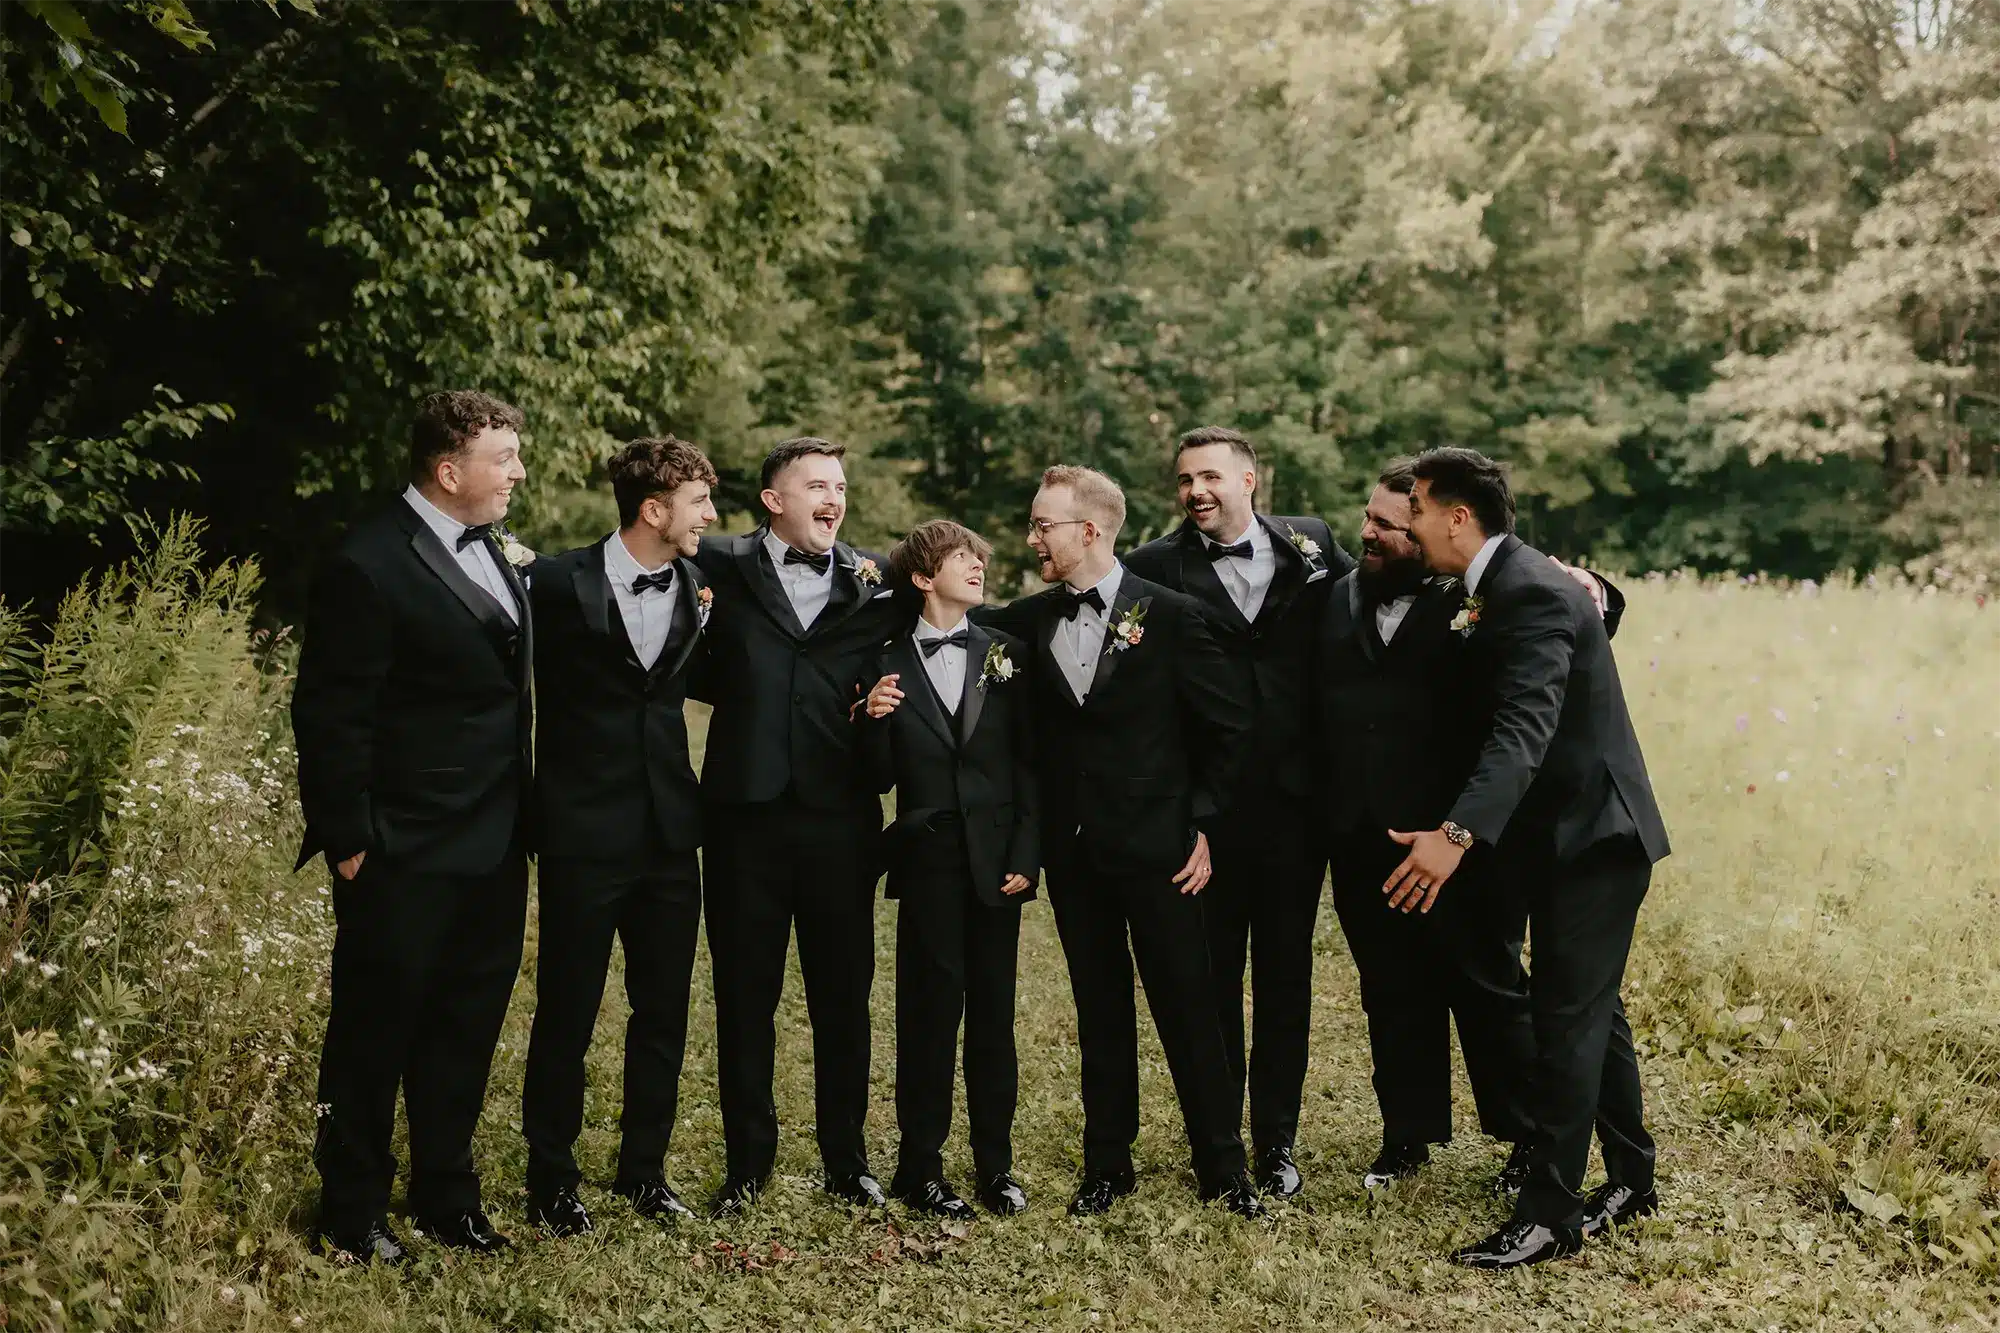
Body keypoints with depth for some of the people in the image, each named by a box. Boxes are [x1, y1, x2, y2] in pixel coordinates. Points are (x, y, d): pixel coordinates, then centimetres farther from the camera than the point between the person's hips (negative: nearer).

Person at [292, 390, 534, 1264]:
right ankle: (352, 1211, 23)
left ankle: (445, 1194, 31)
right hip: (404, 854, -7)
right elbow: (329, 717, -15)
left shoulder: (490, 550, 9)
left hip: (493, 846, 7)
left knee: (467, 1024, 16)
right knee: (376, 1026, 7)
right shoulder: (368, 567, -16)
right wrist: (350, 841, -14)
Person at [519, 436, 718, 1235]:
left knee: (664, 1013, 11)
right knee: (565, 1016, 4)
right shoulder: (559, 583, -9)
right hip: (585, 833, -5)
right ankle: (552, 1181, 19)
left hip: (669, 831, 5)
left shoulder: (696, 591, 5)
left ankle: (644, 1169, 26)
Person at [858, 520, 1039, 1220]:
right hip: (927, 859, -2)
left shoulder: (1005, 655, 5)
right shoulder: (889, 665, 2)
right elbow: (879, 779, 2)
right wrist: (874, 721, -16)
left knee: (993, 1011, 7)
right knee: (930, 1009, 1)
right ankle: (920, 1166, 12)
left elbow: (1029, 762, 4)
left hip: (997, 857, 2)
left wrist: (1026, 855, -3)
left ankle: (996, 1162, 17)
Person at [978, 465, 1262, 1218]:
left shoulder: (1168, 615, -7)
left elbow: (1230, 725, -4)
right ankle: (1107, 1163, 22)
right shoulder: (1031, 619, 5)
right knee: (1100, 1009, 12)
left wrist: (1204, 823, -5)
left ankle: (1222, 1164, 15)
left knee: (1187, 1006, 2)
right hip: (1073, 848, 4)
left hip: (1155, 843, -4)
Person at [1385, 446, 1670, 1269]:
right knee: (1590, 1010, 17)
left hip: (1593, 832, -10)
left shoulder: (1533, 595, -23)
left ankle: (1550, 1214, 0)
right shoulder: (1480, 590, 8)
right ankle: (1631, 1180, 30)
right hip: (1567, 833, 10)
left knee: (1566, 1016, -6)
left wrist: (1455, 835, -47)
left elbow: (1523, 730, -36)